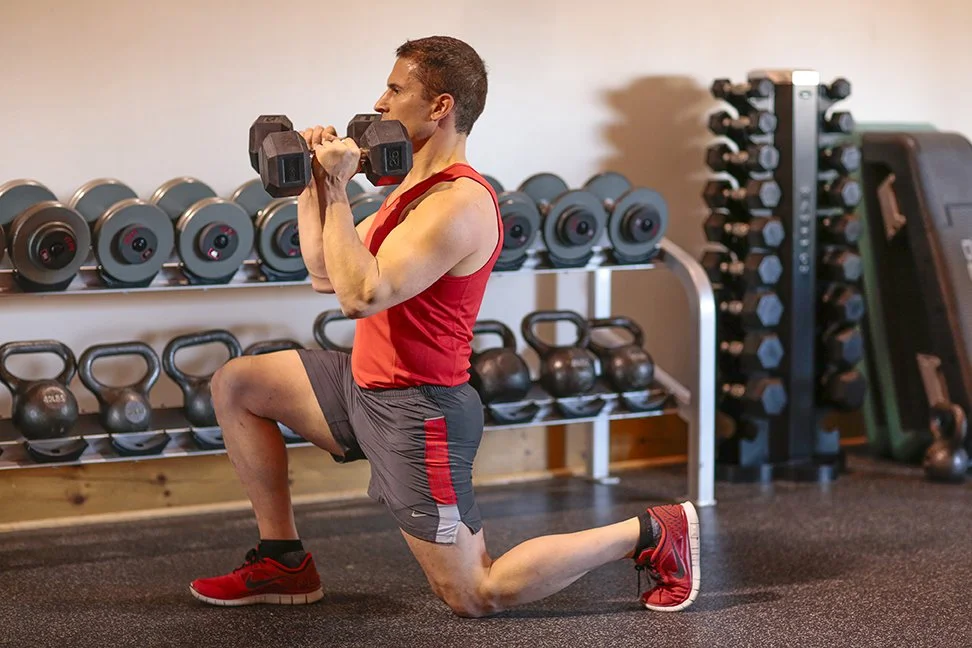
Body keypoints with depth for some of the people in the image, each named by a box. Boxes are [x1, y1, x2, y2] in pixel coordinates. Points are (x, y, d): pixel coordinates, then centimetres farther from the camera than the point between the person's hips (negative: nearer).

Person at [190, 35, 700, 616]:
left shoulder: (458, 204, -22)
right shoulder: (416, 187, 11)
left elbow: (361, 295, -30)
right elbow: (326, 274, 13)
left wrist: (336, 190, -23)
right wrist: (311, 186, 6)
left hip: (416, 410, -10)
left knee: (476, 597, -4)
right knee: (235, 385, 11)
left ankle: (651, 533, 8)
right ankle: (285, 562, 15)